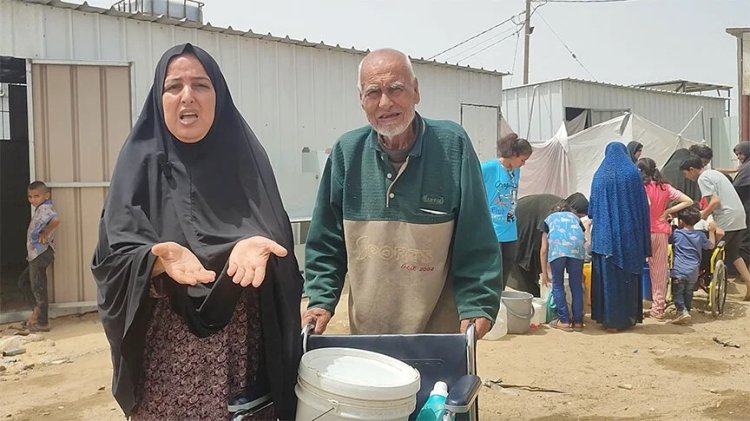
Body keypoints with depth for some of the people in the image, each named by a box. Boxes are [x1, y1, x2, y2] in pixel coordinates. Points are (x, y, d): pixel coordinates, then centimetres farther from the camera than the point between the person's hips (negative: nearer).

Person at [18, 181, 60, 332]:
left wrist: (45, 234, -22)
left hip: (40, 254, -10)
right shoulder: (40, 208, 18)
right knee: (23, 281, 20)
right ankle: (37, 309, 22)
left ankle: (43, 323, 3)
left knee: (38, 288, -4)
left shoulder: (44, 208, -14)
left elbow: (55, 220, -34)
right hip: (35, 254, 10)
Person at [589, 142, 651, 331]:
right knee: (628, 276, 10)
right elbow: (643, 205, 0)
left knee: (608, 276, 5)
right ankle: (629, 317, 17)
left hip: (605, 234, 0)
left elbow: (592, 207, 5)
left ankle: (610, 319, 7)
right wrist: (642, 235, 5)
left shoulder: (600, 175, 3)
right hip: (629, 234, 0)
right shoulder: (632, 173, 0)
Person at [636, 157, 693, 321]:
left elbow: (646, 203, -28)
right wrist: (667, 212, 1)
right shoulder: (665, 187, 5)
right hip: (661, 232, 4)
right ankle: (658, 308, 14)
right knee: (659, 272, 9)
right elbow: (688, 201, 3)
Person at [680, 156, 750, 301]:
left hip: (726, 219, -9)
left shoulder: (703, 178, -9)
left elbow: (715, 201, -19)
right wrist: (704, 213, 20)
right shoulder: (714, 173, 20)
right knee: (733, 254, 17)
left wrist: (701, 218, -8)